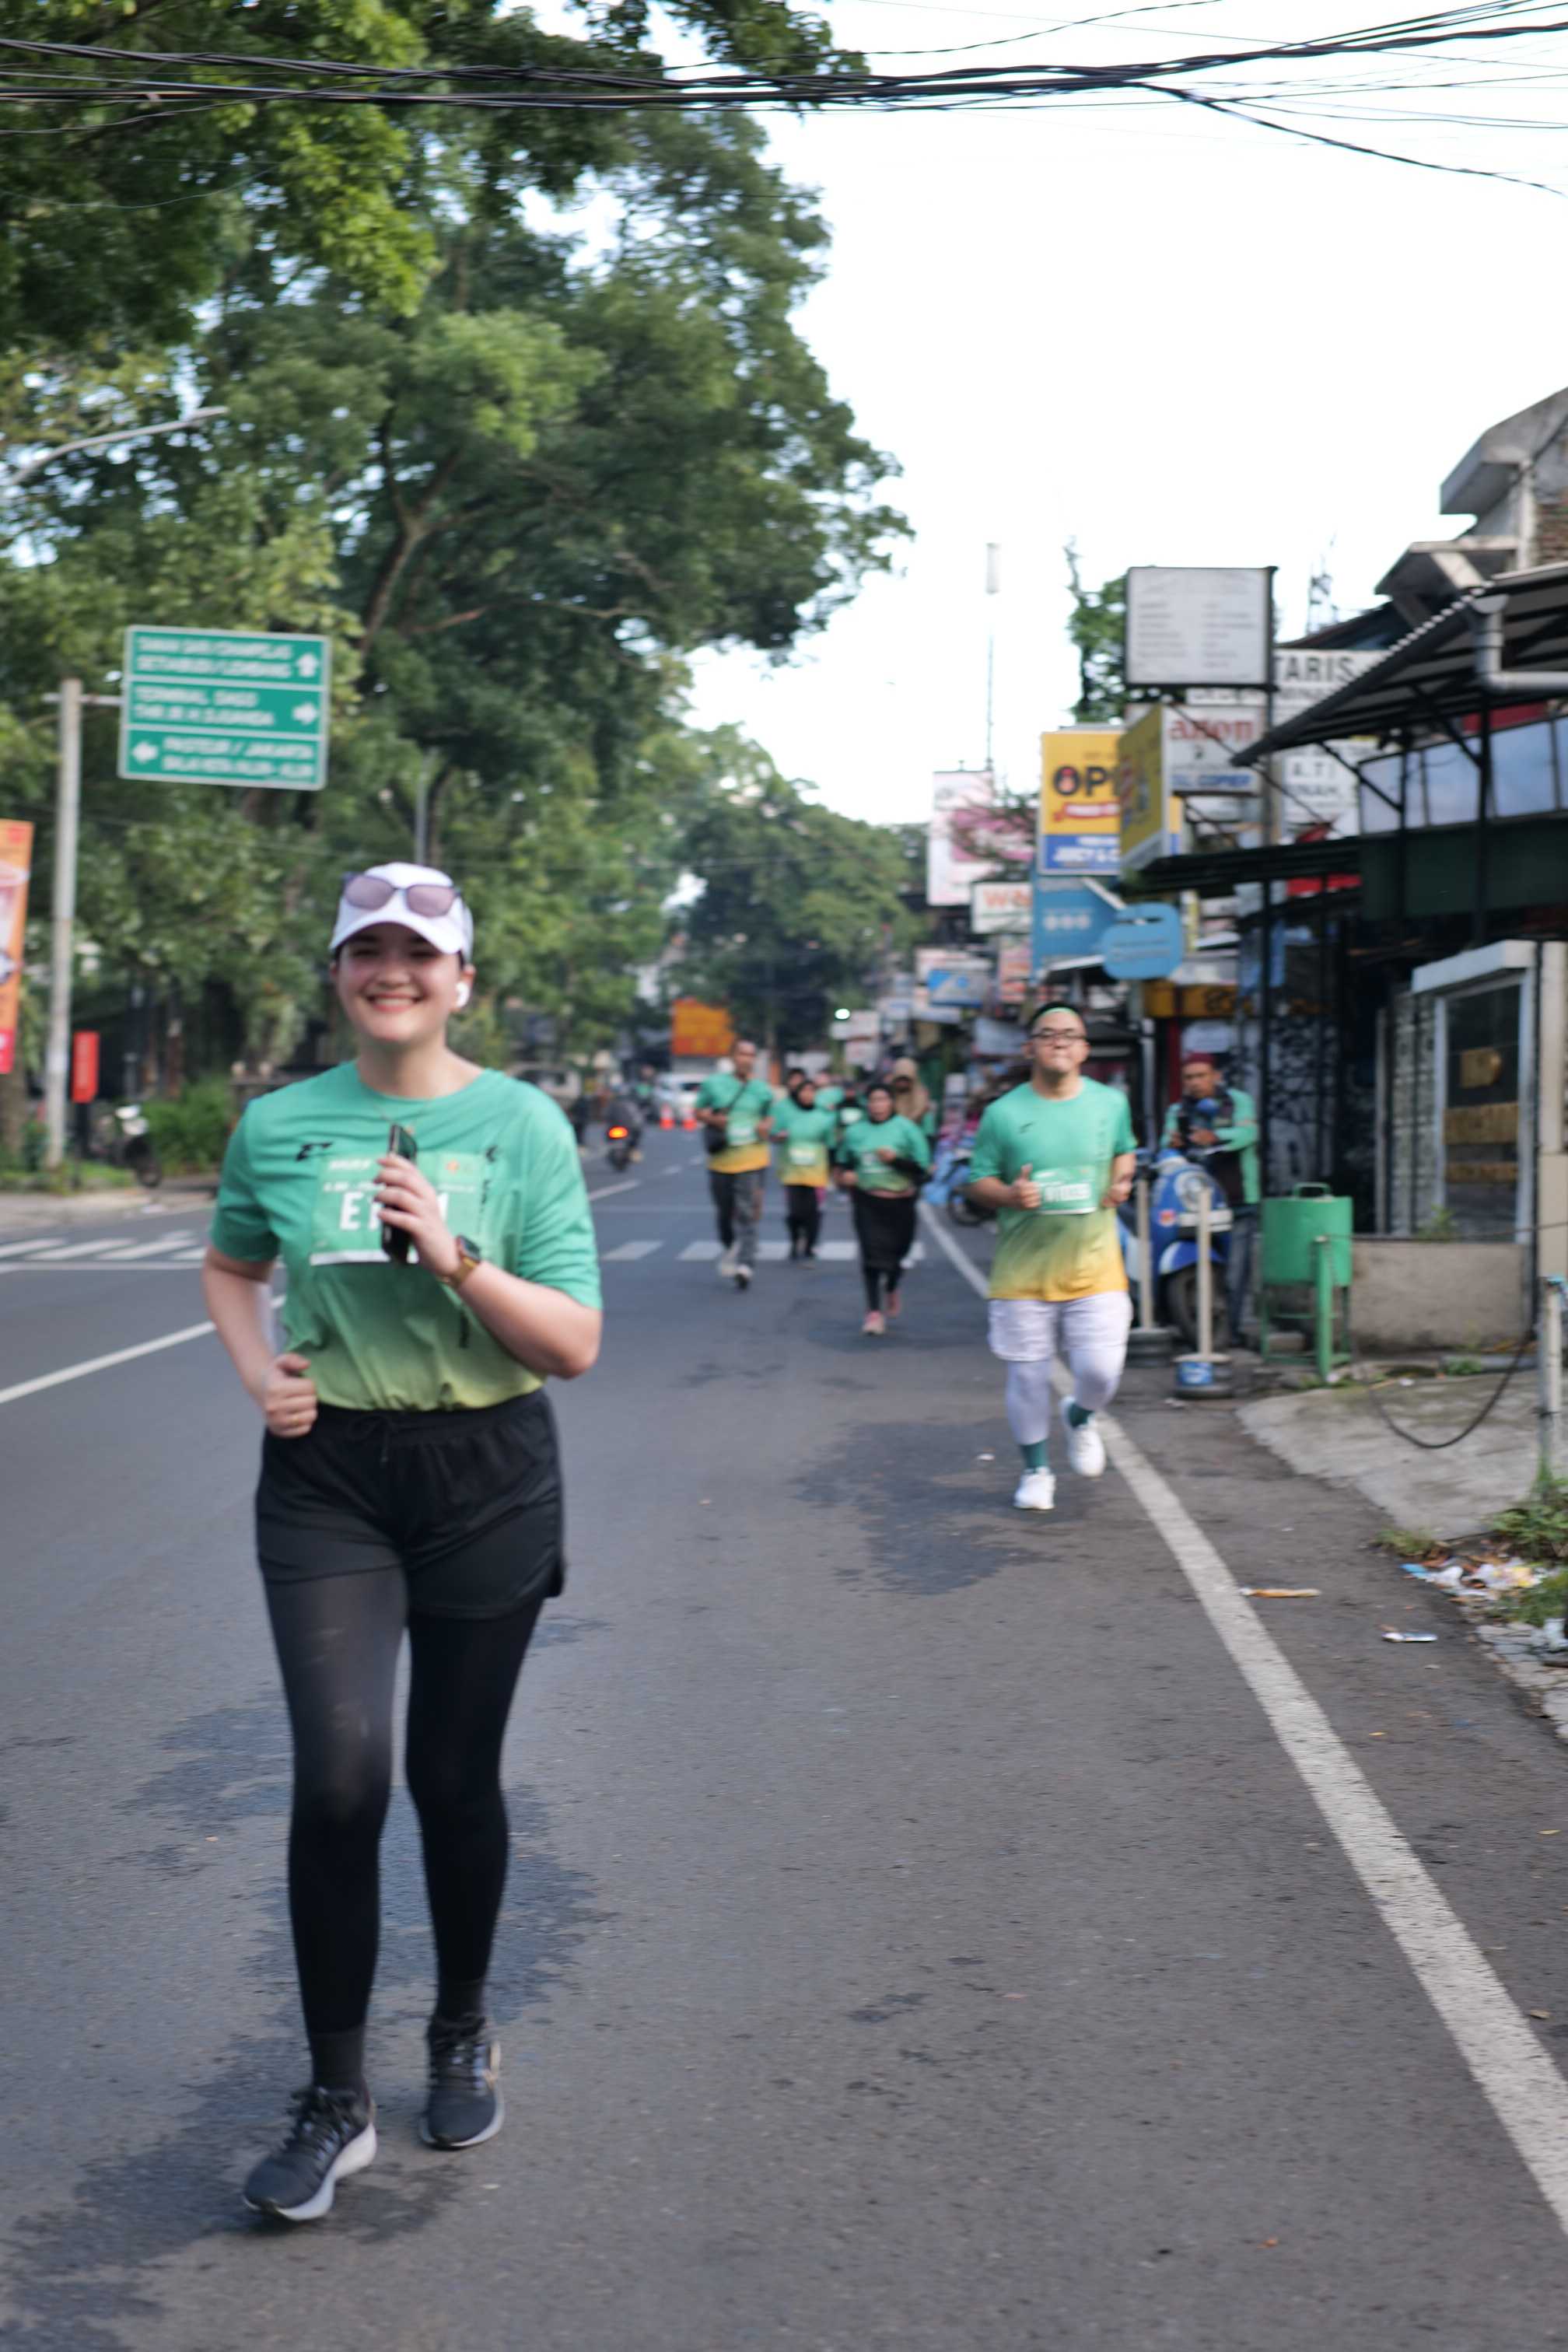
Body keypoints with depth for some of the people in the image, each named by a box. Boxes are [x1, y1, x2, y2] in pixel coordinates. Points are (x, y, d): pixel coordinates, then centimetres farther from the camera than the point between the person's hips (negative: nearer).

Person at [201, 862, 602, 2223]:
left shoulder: (522, 1124, -6)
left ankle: (464, 2034, 36)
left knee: (456, 1780, 11)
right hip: (328, 1474, 1)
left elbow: (575, 1346, -8)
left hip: (487, 1477, 0)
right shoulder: (280, 1126, 0)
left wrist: (456, 1256, -22)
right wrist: (259, 1371, 0)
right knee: (341, 1773, -13)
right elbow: (232, 1268, 19)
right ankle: (336, 2102, 3)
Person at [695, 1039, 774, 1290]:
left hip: (752, 1159, -1)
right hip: (721, 1159, 1)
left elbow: (769, 1116, 18)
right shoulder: (714, 1085, 1)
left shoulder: (763, 1090, 5)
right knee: (724, 1212, 14)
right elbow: (699, 1111, 8)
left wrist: (766, 1126, -5)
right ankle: (728, 1249, 42)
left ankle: (746, 1265, -13)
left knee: (747, 1213, -10)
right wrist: (711, 1118, -13)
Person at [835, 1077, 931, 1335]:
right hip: (868, 1203, 1)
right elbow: (843, 1161, 21)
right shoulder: (856, 1132, 5)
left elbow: (923, 1166, -7)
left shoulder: (906, 1128, -4)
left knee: (897, 1253, 11)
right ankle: (874, 1311, -8)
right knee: (872, 1253, -11)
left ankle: (891, 1290, 44)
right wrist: (844, 1175, -1)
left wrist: (895, 1159, -20)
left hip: (899, 1203, -1)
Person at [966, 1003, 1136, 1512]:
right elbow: (978, 1183, 2)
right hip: (1022, 1270, -1)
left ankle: (1079, 1419, 28)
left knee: (1100, 1371, -9)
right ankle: (1036, 1471, 26)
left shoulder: (1111, 1103, 3)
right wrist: (1009, 1194, -18)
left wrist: (1121, 1180, 2)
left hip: (1094, 1264, 1)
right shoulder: (1003, 1114, -4)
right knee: (1027, 1376, 4)